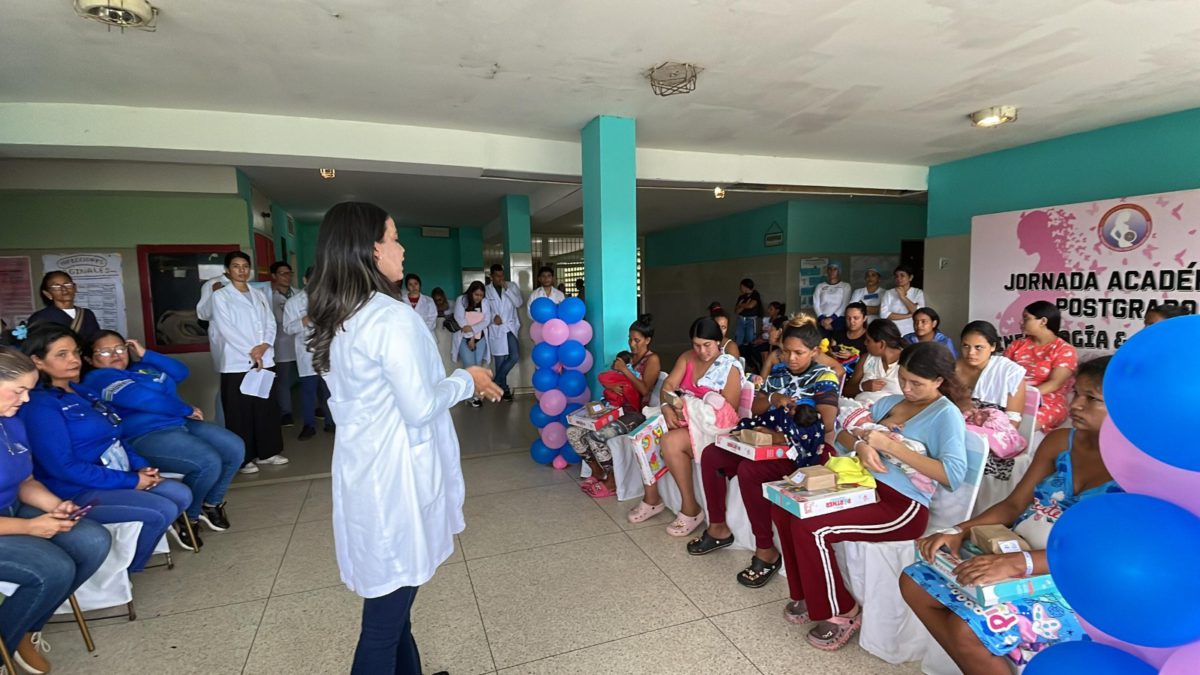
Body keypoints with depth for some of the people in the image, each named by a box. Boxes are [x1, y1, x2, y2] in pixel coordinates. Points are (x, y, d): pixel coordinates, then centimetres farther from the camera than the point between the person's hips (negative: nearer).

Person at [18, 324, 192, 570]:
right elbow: (63, 467, -22)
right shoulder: (40, 406, -16)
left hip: (116, 478, 9)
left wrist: (142, 467, -1)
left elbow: (113, 438, 16)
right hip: (78, 492, -9)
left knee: (182, 495, -4)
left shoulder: (83, 392, 12)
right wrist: (130, 481, -20)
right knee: (163, 511, -21)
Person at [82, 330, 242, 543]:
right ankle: (188, 516, -1)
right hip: (145, 437, -9)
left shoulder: (140, 367, 21)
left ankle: (211, 503, 16)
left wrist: (147, 354, 7)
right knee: (208, 462, -28)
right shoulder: (99, 378, -5)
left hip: (180, 424, 9)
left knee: (235, 449, -3)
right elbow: (144, 399, -18)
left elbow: (181, 372, 16)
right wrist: (186, 409, -11)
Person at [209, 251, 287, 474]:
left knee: (267, 408, 8)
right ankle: (243, 458, 8)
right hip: (237, 363, -4)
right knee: (240, 412, 0)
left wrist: (265, 345, -10)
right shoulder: (220, 295, 1)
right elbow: (226, 328, -8)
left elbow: (270, 323, 8)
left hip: (265, 360, 5)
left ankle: (266, 452, 18)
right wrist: (250, 352, -13)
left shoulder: (259, 294, 15)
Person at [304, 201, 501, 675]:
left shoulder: (337, 321, 8)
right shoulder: (393, 318, -20)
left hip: (363, 472, 10)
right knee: (385, 614, 6)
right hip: (394, 477, -9)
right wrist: (467, 380, -5)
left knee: (388, 598, 24)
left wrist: (461, 384, 17)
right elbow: (420, 408, -21)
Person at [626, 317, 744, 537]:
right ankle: (651, 498, -5)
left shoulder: (730, 367, -9)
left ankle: (691, 508, -17)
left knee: (671, 442, -32)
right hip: (682, 418, 6)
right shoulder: (687, 357, 8)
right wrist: (667, 408, -20)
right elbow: (668, 386, 0)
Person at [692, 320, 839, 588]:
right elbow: (755, 408, 11)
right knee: (711, 454, -5)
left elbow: (826, 425, -18)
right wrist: (772, 399, -13)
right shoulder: (779, 371, 12)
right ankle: (718, 528, 9)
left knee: (749, 470, -33)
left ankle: (766, 551, -18)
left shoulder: (824, 377, -5)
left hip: (797, 448, -8)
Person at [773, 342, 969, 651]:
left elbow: (954, 475, -19)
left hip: (903, 506, -8)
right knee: (785, 507, -9)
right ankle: (809, 595, 10)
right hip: (864, 487, 8)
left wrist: (891, 445, -19)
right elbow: (843, 434, 14)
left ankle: (841, 613, 1)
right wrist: (861, 445, -10)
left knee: (809, 527, -24)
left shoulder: (947, 414, -5)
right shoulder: (889, 402, 16)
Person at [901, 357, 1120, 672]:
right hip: (1012, 560, 7)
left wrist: (1018, 564, -37)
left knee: (968, 627, -26)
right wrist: (959, 532, -12)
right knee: (915, 582, -4)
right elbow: (1014, 505, 5)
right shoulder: (1059, 441, 4)